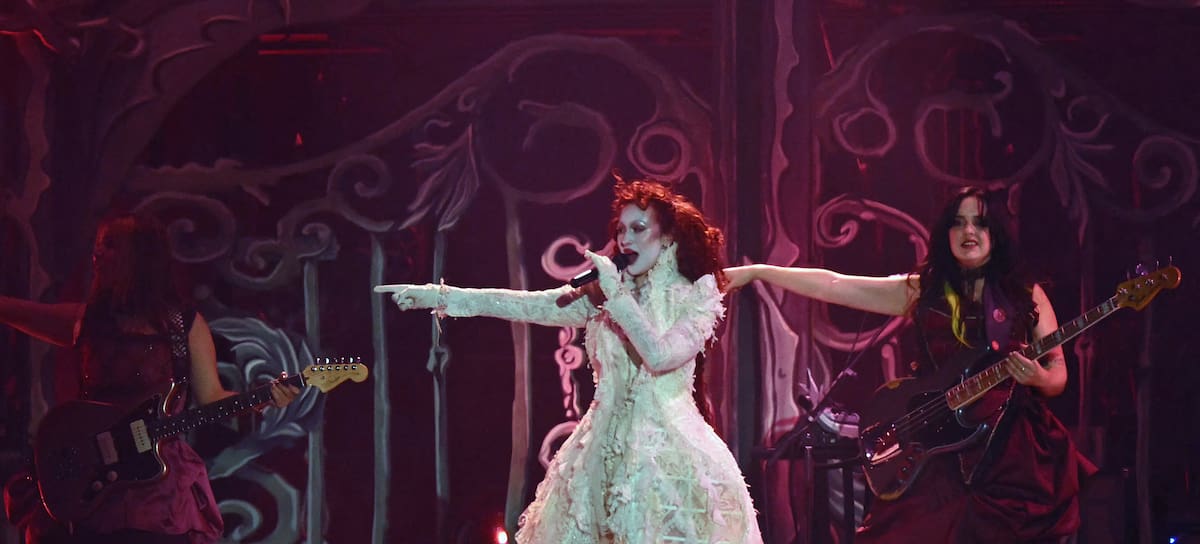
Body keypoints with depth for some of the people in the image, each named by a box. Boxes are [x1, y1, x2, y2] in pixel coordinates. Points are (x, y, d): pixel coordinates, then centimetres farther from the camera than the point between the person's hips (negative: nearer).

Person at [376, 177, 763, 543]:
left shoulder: (696, 296, -4)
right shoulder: (603, 292, 7)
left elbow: (660, 356, -19)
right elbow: (528, 305, 1)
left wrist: (618, 296, -15)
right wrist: (442, 296, -4)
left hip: (669, 453, -4)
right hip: (607, 449, 4)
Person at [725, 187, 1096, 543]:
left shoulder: (1028, 296, 7)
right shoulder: (920, 290, 9)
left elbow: (1059, 376, 7)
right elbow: (834, 285, 6)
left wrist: (1039, 378, -17)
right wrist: (755, 273, 2)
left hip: (1014, 445, -1)